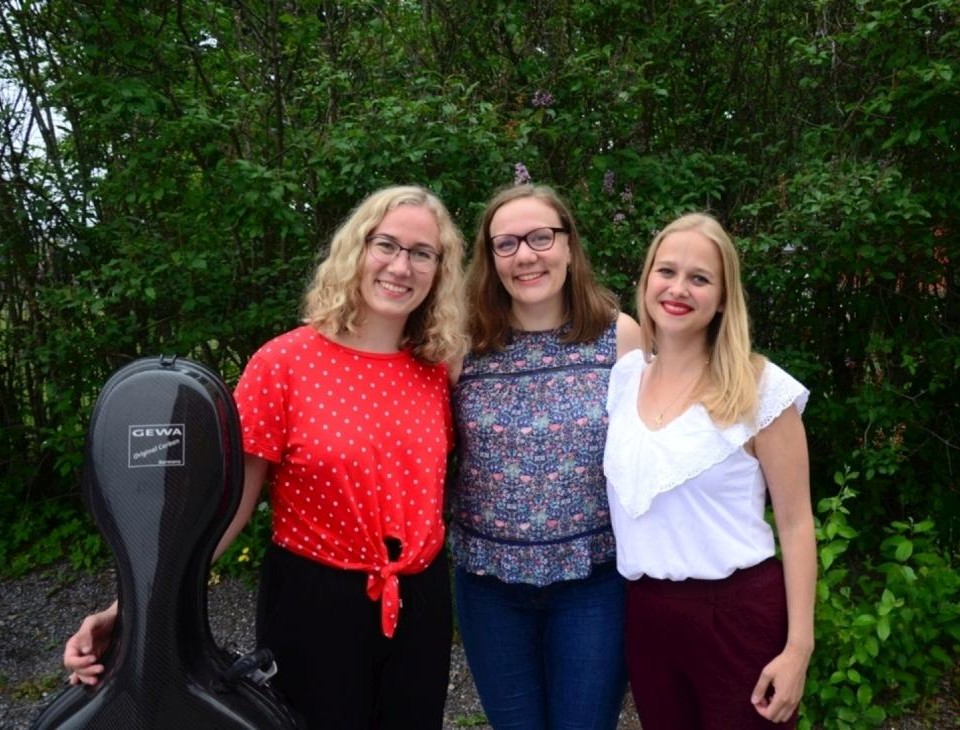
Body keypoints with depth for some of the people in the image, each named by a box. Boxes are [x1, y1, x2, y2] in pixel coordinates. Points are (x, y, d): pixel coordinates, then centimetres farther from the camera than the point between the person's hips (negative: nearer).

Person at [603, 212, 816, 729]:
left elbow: (795, 523, -8)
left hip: (739, 614, -4)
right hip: (645, 615, 4)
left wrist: (798, 646, -10)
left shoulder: (761, 389, -10)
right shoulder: (621, 377, 2)